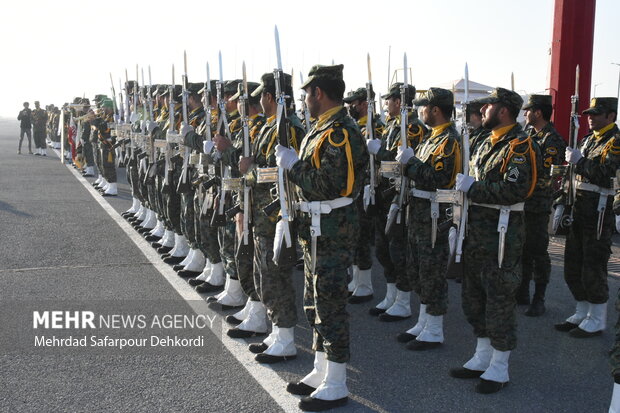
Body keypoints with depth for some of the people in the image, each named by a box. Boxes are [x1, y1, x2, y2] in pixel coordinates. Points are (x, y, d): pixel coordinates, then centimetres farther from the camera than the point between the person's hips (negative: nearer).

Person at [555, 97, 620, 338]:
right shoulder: (588, 139, 17)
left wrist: (579, 161, -20)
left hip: (600, 212, -9)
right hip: (579, 208, 9)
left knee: (593, 268, -3)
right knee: (573, 265, 13)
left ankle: (597, 321, 9)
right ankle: (582, 314, 25)